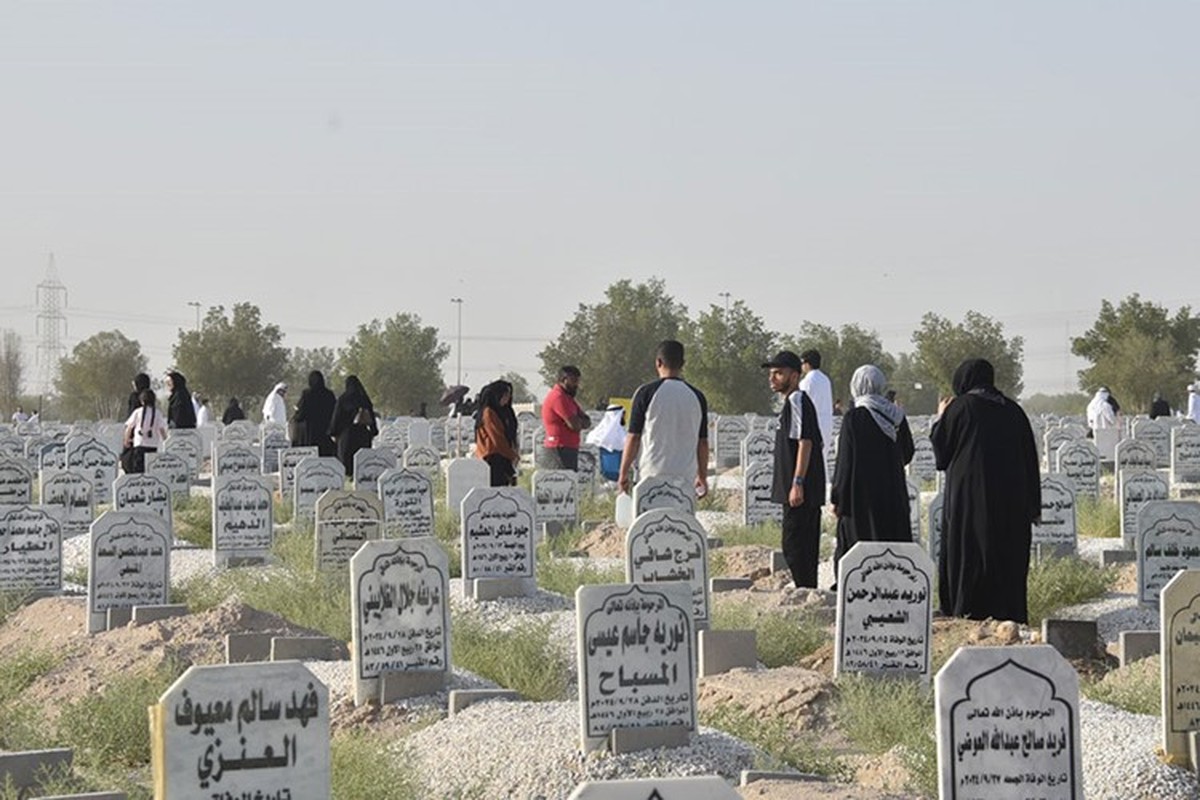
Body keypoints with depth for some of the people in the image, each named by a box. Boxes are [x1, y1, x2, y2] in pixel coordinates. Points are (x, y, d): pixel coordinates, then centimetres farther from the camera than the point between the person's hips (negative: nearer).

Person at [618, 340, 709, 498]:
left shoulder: (646, 393, -4)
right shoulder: (697, 396, 6)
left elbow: (633, 438, -2)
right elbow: (702, 443, 10)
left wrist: (623, 473, 6)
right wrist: (702, 477, 20)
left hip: (651, 475, -3)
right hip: (686, 478, 3)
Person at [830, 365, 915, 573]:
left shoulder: (854, 418, -13)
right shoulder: (897, 417, 2)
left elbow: (845, 461, -12)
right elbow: (907, 454, 12)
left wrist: (837, 497, -6)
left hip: (861, 495, -5)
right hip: (893, 493, 5)